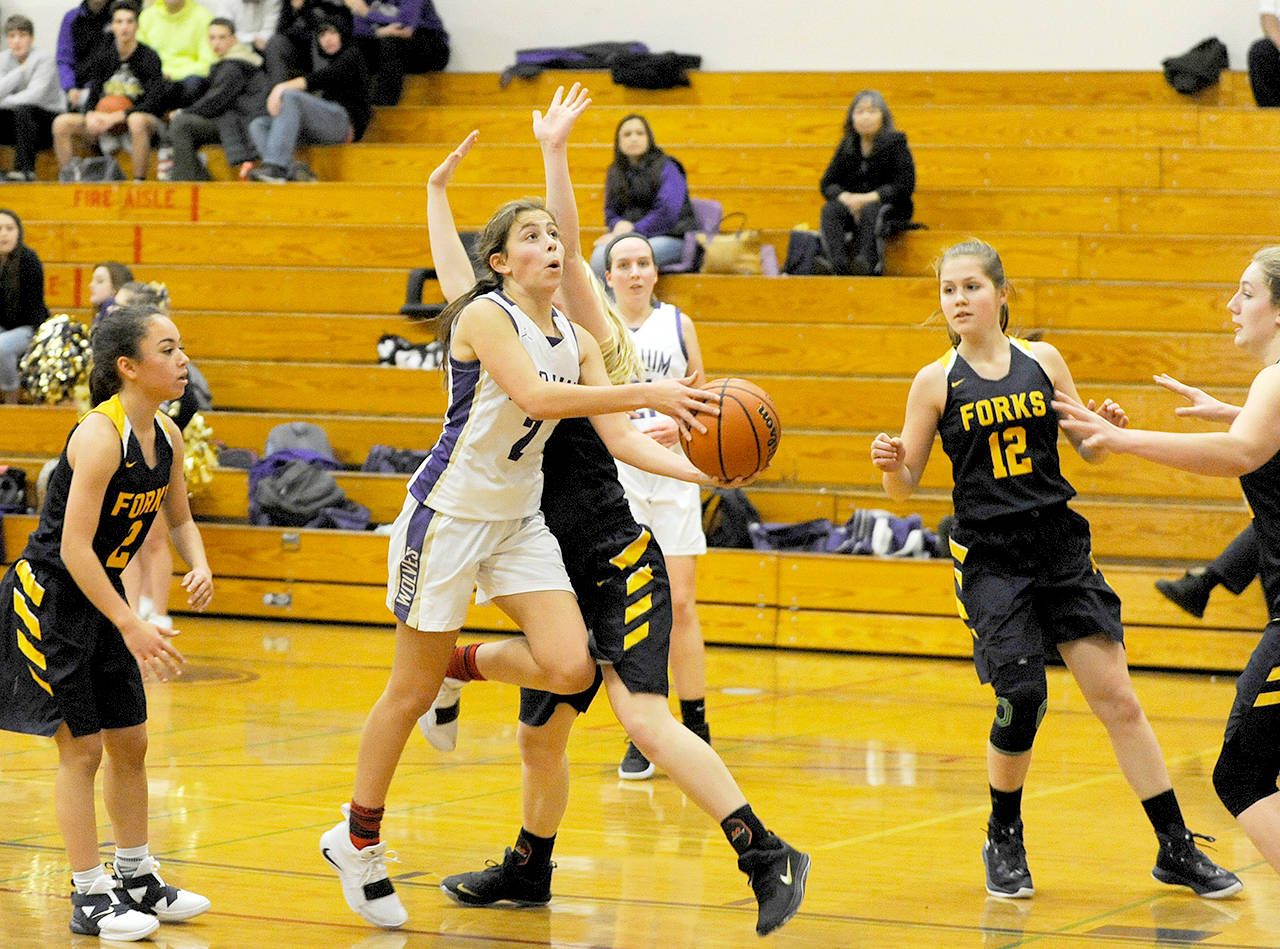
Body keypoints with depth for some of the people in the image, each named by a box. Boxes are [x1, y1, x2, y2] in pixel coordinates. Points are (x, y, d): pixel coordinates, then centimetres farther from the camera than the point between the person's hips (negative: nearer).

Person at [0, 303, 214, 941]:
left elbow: (179, 518, 16)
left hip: (102, 596, 8)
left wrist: (200, 568, -5)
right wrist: (131, 628, -27)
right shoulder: (99, 437, -24)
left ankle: (136, 879, 27)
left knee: (130, 742, 13)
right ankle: (89, 897, 3)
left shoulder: (165, 436, 0)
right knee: (82, 747, -5)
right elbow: (74, 547, -27)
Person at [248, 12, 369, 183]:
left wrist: (283, 87, -21)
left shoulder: (351, 55, 7)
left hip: (346, 122, -8)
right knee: (258, 125, -7)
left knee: (290, 96, -31)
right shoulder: (325, 61, 32)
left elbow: (324, 77, -11)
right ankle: (292, 169, -35)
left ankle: (275, 167, -46)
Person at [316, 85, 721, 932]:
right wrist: (651, 393, -32)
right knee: (411, 693, 0)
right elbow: (534, 397, -29)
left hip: (520, 521, 6)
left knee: (570, 667, -11)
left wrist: (698, 469, -14)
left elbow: (617, 437, 2)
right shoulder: (485, 315, -14)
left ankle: (459, 668, 19)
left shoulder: (578, 340, 7)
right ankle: (358, 842, 17)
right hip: (450, 512, -6)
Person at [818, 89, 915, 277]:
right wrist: (845, 197, -13)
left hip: (890, 208, -4)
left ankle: (865, 265, -57)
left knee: (870, 211, -38)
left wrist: (869, 198, -19)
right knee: (830, 210, -29)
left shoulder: (895, 142, -1)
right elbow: (827, 183, 11)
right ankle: (839, 267, -50)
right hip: (852, 206, 4)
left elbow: (905, 185, -9)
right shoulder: (846, 146, 12)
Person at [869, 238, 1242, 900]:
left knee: (1118, 701, 0)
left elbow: (1089, 452, 12)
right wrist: (889, 465, -20)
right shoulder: (936, 382, 0)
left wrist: (1109, 428, -10)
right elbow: (905, 486, 2)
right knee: (1020, 700, -13)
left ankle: (1177, 851, 8)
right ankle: (1004, 841, 13)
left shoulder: (1042, 361, 5)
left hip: (1060, 548, 2)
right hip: (989, 559, -2)